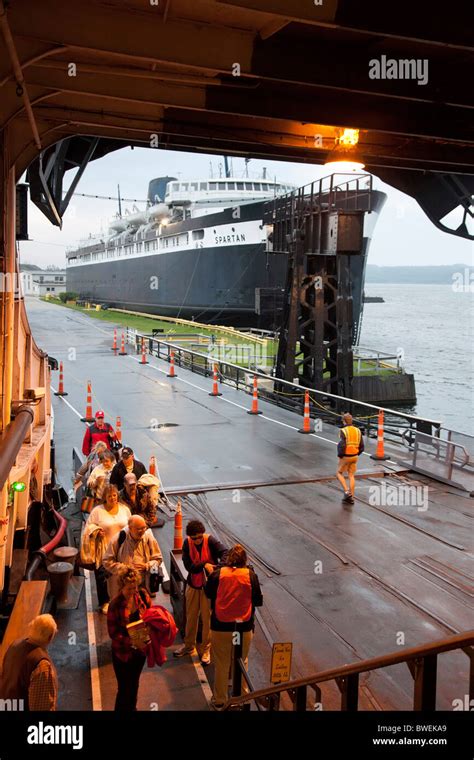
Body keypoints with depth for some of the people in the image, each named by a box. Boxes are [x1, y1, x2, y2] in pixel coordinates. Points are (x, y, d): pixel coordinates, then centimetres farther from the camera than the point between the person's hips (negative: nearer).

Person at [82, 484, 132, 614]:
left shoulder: (125, 509, 4)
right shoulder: (97, 510, -6)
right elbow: (89, 526, -2)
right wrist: (96, 530, -19)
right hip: (104, 550, -2)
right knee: (103, 576, 2)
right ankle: (105, 602, 18)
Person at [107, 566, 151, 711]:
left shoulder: (142, 595, -14)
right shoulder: (115, 605, -25)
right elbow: (113, 633, -19)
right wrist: (132, 642, -29)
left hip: (141, 648, 4)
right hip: (123, 652, -4)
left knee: (134, 684, 25)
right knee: (124, 688, 9)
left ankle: (132, 708, 49)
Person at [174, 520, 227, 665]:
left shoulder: (210, 540, -18)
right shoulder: (187, 543, -11)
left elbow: (224, 552, -32)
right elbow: (189, 566, -17)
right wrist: (204, 565, -33)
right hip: (193, 585, 3)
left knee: (207, 618, 5)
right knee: (191, 616, 18)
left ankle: (206, 649, 23)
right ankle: (189, 645, 38)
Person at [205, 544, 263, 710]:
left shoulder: (217, 574, -8)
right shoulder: (250, 575, -9)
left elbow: (208, 594, 8)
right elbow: (258, 601, -1)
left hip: (220, 627, 0)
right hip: (244, 627, 0)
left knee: (221, 665, 14)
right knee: (241, 663, 18)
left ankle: (219, 701, 26)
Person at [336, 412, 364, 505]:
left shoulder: (343, 431, -17)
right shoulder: (357, 430, 1)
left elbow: (342, 446, -25)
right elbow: (361, 446, 4)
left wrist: (339, 455, -8)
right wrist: (356, 454, 16)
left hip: (345, 457, -5)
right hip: (354, 456, 5)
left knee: (339, 473, 14)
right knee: (351, 476, 12)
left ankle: (347, 491, -1)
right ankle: (351, 498, 13)